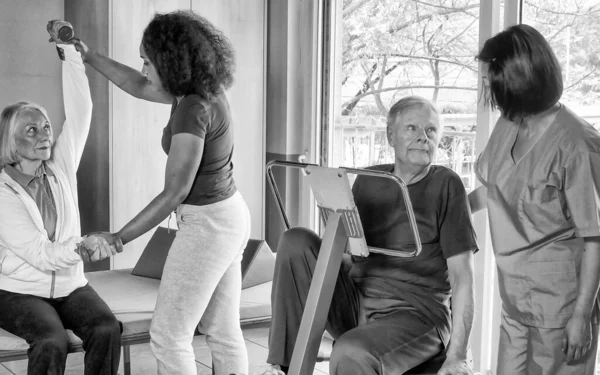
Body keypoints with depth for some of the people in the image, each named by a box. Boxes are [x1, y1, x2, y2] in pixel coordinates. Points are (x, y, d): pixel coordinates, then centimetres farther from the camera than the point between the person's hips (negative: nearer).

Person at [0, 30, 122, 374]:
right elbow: (40, 254, -20)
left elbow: (80, 112, -9)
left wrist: (69, 52, -16)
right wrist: (82, 247, -38)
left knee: (108, 329, -24)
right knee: (53, 341, -32)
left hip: (70, 285, 4)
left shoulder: (60, 168, 1)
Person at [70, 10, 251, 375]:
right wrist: (88, 55, 20)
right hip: (228, 215, 9)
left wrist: (119, 239, -20)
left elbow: (175, 192, -25)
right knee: (223, 331, 15)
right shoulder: (206, 90, 3)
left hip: (207, 225, -9)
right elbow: (140, 88, 18)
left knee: (169, 334, 3)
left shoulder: (192, 109, -24)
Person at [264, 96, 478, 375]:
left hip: (417, 315, -5)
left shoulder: (446, 185, -4)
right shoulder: (368, 181, 11)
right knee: (295, 242, -14)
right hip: (354, 306, 5)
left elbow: (462, 276, -8)